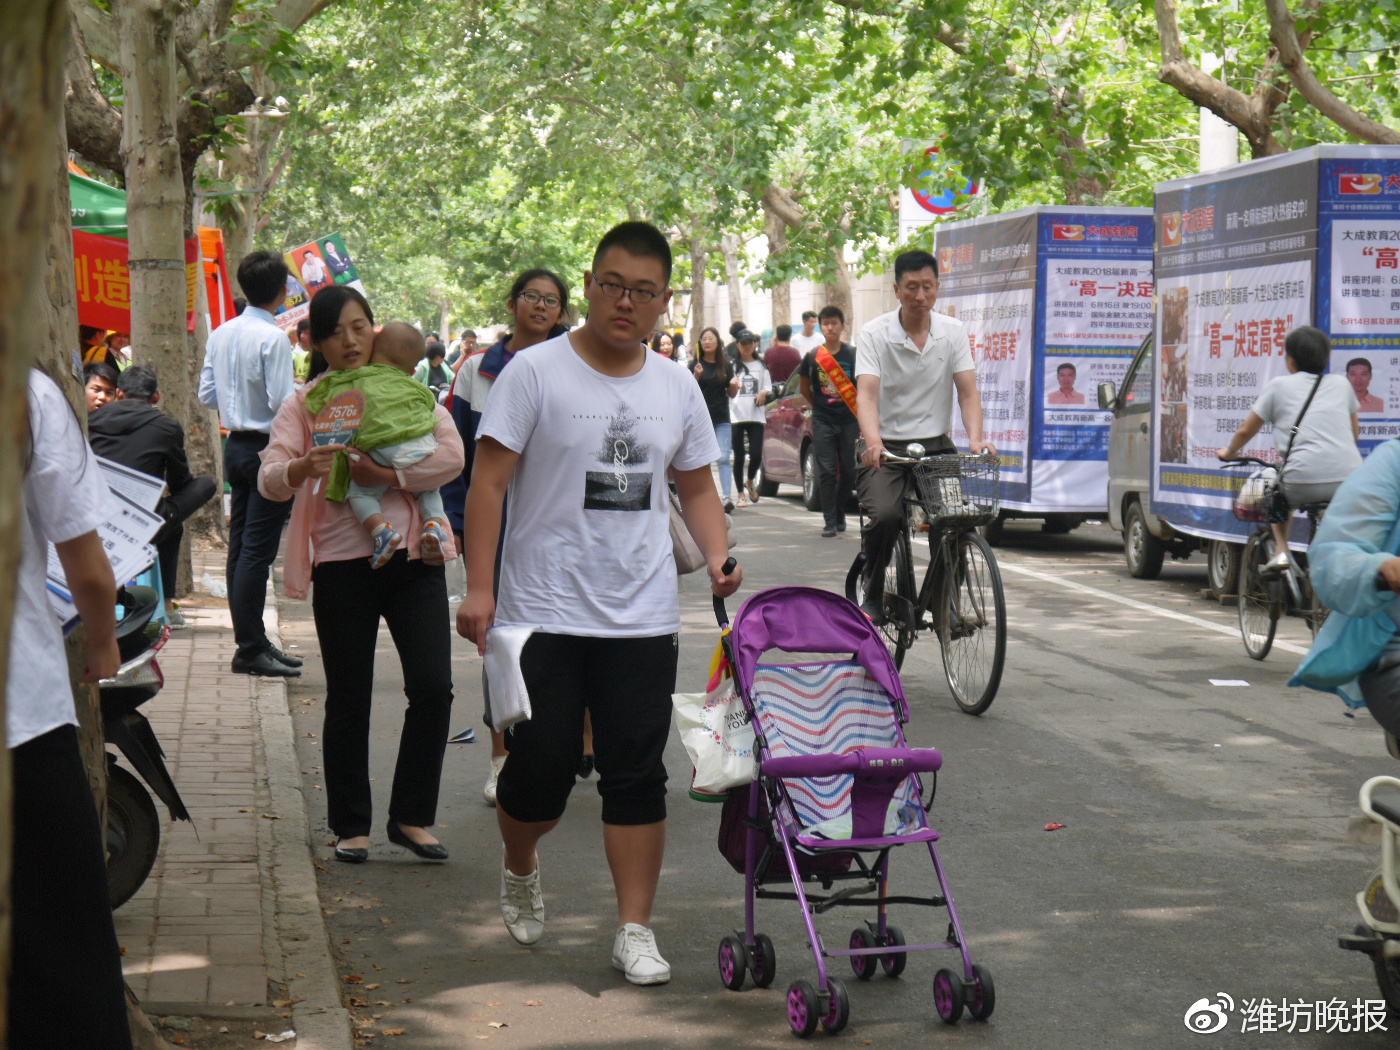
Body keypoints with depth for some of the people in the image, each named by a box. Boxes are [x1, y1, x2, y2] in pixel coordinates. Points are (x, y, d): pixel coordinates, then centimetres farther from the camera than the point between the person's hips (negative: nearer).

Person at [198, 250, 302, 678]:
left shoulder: (220, 334, 9)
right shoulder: (272, 338, -16)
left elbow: (207, 395, 12)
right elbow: (283, 402, -20)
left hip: (236, 446, 9)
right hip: (268, 448, -8)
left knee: (240, 546, 11)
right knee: (258, 550, -7)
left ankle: (252, 640, 18)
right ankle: (250, 649, -5)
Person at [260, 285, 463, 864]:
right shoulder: (304, 403, 5)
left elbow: (451, 457, -5)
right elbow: (269, 480, -9)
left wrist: (387, 475, -17)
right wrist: (304, 467, -31)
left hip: (413, 556, 1)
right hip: (342, 562, -1)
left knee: (433, 687, -6)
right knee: (348, 700, 5)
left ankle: (411, 816, 8)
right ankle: (350, 826, 17)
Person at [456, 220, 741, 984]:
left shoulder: (676, 386, 10)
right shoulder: (536, 372, -5)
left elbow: (696, 487, 18)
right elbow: (489, 480, -7)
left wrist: (717, 556, 0)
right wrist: (479, 587, -14)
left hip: (641, 619, 4)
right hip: (543, 613, -3)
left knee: (638, 777, 3)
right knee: (542, 769, 2)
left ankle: (635, 932, 11)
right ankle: (519, 868, 34)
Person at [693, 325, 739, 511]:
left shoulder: (726, 365, 8)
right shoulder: (696, 364, 4)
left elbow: (731, 394, 12)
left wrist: (734, 385, -10)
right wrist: (696, 376, -18)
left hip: (722, 419, 0)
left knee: (723, 458, -11)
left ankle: (727, 496, -19)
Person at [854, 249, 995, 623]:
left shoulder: (953, 332, 3)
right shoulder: (874, 334, -5)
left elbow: (968, 392, -4)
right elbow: (866, 394, -17)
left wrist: (975, 438, -24)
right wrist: (873, 442, -37)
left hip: (936, 446, 3)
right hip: (887, 449, -3)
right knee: (884, 516, -27)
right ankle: (873, 598, -4)